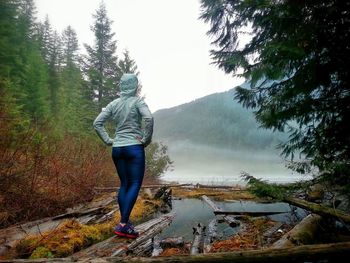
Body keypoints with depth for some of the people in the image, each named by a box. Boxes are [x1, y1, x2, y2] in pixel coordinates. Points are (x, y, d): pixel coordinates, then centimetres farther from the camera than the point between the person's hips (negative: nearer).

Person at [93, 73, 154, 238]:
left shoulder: (114, 104, 8)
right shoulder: (137, 101, -6)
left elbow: (97, 123, 5)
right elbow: (149, 118, -23)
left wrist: (107, 140, 9)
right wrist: (146, 139, -12)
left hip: (117, 149, 6)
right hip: (134, 148, -5)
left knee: (124, 184, 15)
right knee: (135, 185, -1)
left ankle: (124, 222, 19)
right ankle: (123, 225, -7)